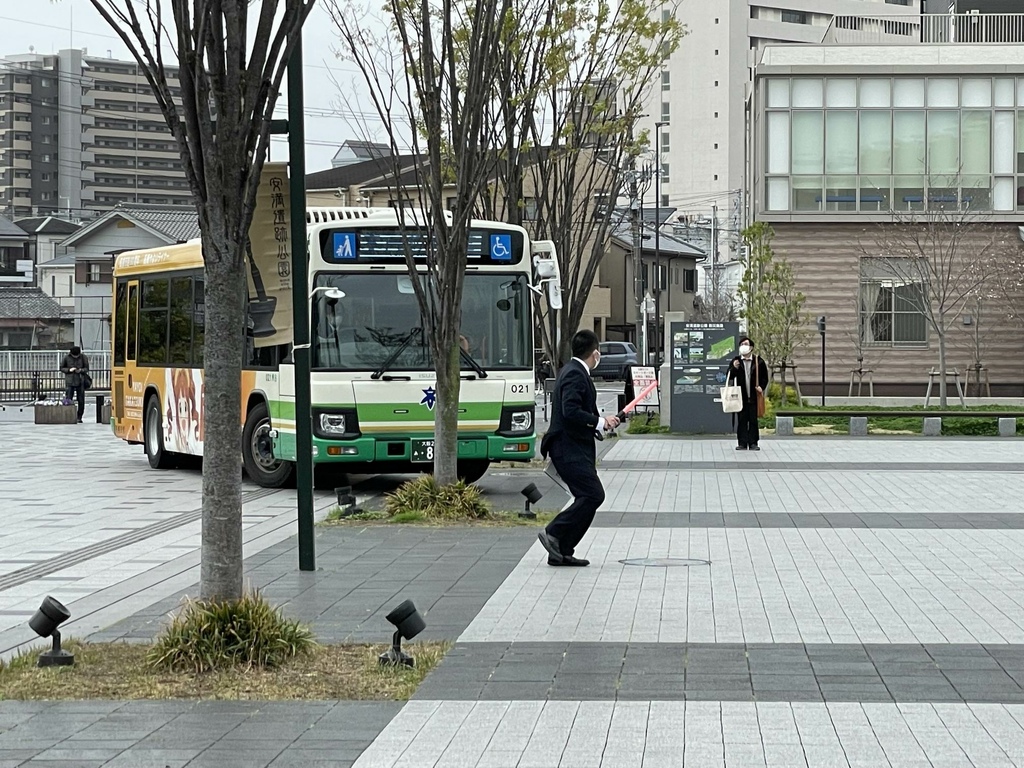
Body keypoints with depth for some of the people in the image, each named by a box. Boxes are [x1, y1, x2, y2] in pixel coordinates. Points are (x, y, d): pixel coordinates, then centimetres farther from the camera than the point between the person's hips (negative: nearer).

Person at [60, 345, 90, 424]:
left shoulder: (83, 357, -1)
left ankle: (79, 417, 11)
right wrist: (69, 370, -14)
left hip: (80, 382, 1)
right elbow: (61, 368, 4)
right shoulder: (67, 357, -2)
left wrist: (81, 370, -16)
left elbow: (86, 368, 5)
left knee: (81, 401, 1)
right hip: (69, 382, -1)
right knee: (68, 400, -6)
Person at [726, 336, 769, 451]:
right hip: (740, 397, 1)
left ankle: (753, 443, 7)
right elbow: (729, 377, 3)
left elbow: (765, 377, 10)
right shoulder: (736, 361, 6)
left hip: (754, 397, -1)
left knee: (753, 420, 2)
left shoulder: (758, 361, 3)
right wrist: (734, 368, -14)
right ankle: (742, 443, 4)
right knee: (741, 420, 0)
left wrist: (761, 387, -6)